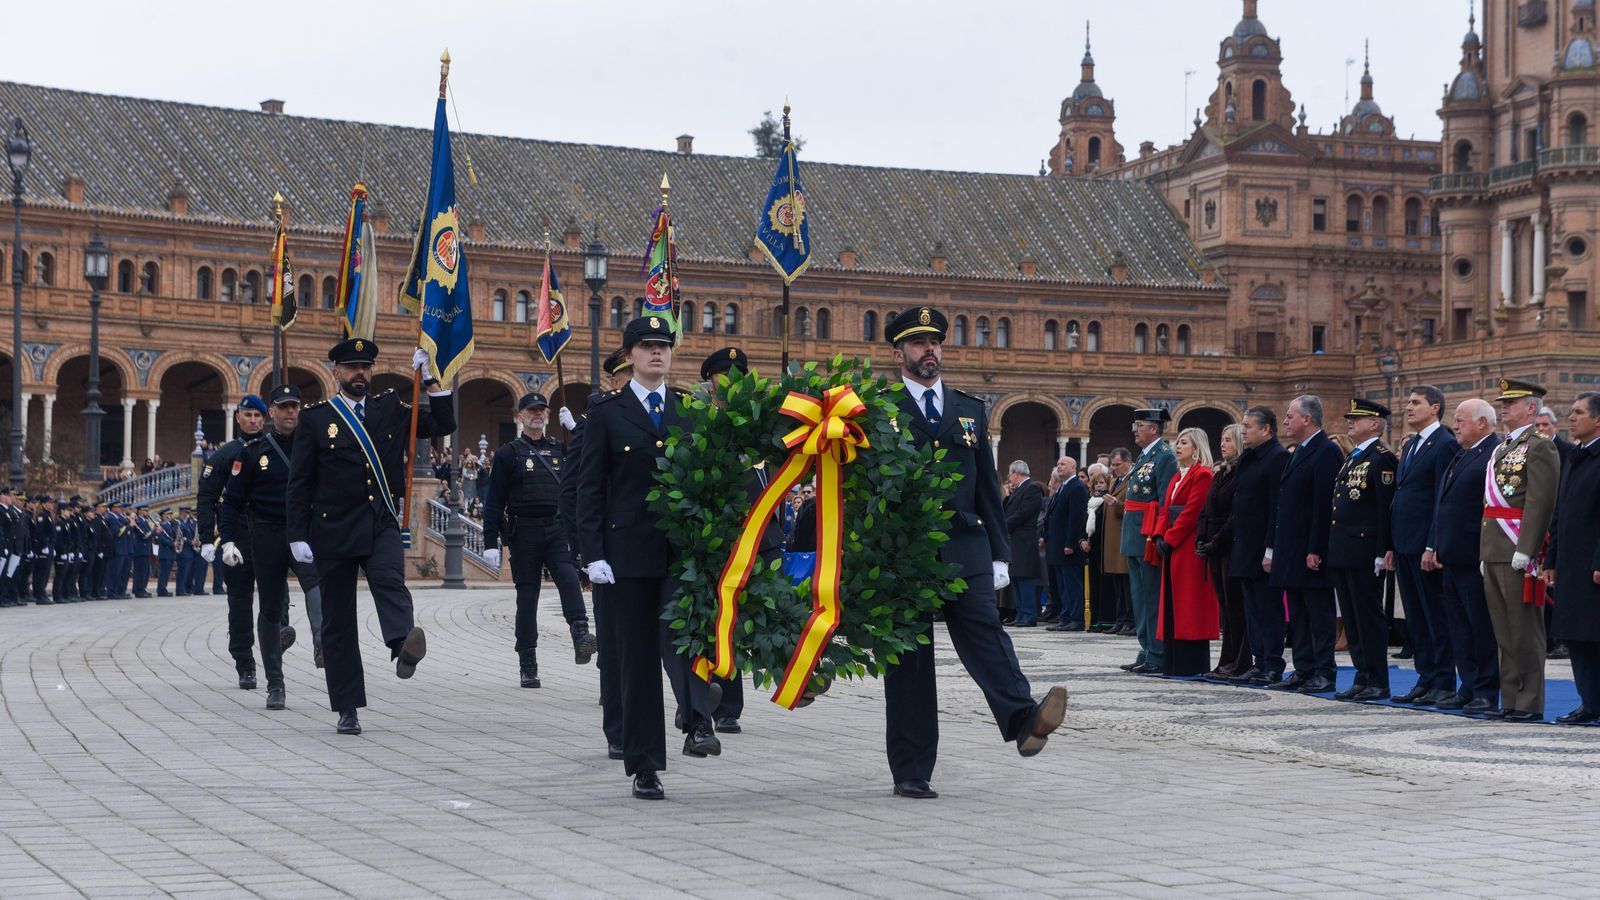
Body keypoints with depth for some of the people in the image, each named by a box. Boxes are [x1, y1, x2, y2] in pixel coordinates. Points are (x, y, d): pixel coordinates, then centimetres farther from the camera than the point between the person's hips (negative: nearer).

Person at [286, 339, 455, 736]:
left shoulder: (391, 409, 12)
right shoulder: (316, 417, 4)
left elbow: (443, 425, 14)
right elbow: (299, 482, 2)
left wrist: (430, 381, 3)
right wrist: (297, 536, -5)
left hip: (382, 525, 1)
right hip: (333, 530, -1)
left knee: (389, 580, -31)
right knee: (338, 621, 2)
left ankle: (404, 647, -55)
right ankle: (347, 710, 9)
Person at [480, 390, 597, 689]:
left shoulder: (560, 449, 16)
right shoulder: (508, 453, 4)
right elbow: (494, 500, 0)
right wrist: (490, 543, -5)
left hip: (558, 531, 2)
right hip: (524, 533, -2)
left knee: (569, 578, -25)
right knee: (527, 597, 1)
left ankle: (581, 637, -38)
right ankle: (527, 666, 8)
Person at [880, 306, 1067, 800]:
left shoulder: (970, 410, 17)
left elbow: (988, 486, 17)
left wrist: (999, 553, 11)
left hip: (965, 548, 3)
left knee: (984, 630, -17)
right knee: (908, 658, 0)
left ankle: (1024, 720, -36)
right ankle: (911, 772, 4)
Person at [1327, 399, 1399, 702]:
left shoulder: (1382, 458, -10)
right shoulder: (1351, 458, 19)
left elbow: (1386, 508, -15)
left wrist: (1381, 552, -19)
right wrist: (1332, 549, 18)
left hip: (1364, 552, -9)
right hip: (1342, 552, 9)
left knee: (1369, 617, -4)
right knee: (1352, 618, 11)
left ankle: (1377, 682, 0)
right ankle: (1362, 678, 16)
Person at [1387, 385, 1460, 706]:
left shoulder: (1445, 445, -11)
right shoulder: (1410, 446, 18)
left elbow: (1444, 500, -16)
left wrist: (1433, 547, -20)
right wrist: (1391, 546, 16)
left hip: (1427, 546, -9)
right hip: (1404, 545, 9)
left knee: (1437, 616, -3)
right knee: (1415, 619, 11)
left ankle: (1443, 684, 1)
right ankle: (1425, 679, 17)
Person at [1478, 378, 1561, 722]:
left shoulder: (1540, 447, -8)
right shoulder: (1501, 448, 19)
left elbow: (1540, 503, -16)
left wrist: (1524, 551, -22)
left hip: (1518, 554, -9)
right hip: (1494, 552, 9)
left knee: (1525, 631, -4)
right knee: (1504, 632, 11)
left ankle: (1530, 703, 0)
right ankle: (1510, 701, 15)